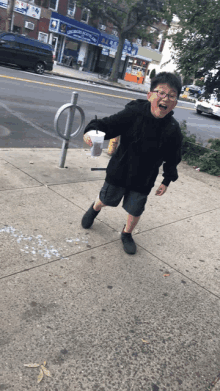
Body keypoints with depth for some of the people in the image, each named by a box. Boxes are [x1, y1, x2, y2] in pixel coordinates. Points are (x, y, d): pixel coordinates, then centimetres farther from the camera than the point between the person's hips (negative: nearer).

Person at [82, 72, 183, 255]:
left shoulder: (173, 130, -14)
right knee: (106, 199, 20)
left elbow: (172, 158, -2)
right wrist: (92, 130, -42)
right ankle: (95, 208, 57)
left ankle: (127, 234, 44)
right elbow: (109, 124, -23)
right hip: (119, 171, -1)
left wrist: (167, 180, 2)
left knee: (135, 211, 13)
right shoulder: (133, 113, -22)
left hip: (143, 180, 1)